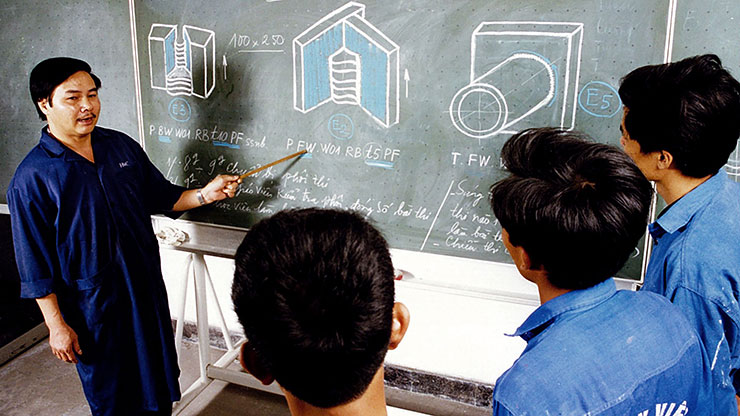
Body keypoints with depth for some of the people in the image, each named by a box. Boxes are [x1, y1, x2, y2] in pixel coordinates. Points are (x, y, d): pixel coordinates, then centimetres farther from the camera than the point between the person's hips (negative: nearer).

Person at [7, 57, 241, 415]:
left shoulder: (122, 146, 1)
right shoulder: (31, 178, -15)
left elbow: (160, 196, 12)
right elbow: (35, 265, -12)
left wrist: (205, 194, -3)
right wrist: (57, 325, -11)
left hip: (147, 288, 5)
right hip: (92, 307, -5)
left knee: (158, 385, 19)